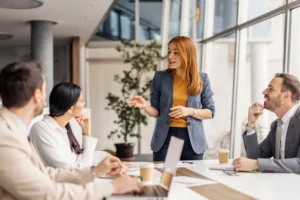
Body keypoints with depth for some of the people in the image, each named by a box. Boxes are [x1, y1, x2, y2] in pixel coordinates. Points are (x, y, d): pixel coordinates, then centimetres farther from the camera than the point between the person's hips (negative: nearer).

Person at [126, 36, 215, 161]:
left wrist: (190, 111, -13)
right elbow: (157, 112, 5)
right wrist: (145, 106, -16)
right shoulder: (160, 77, 2)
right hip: (165, 138, 0)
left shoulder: (202, 79, 1)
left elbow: (210, 112, 4)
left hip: (192, 139, 0)